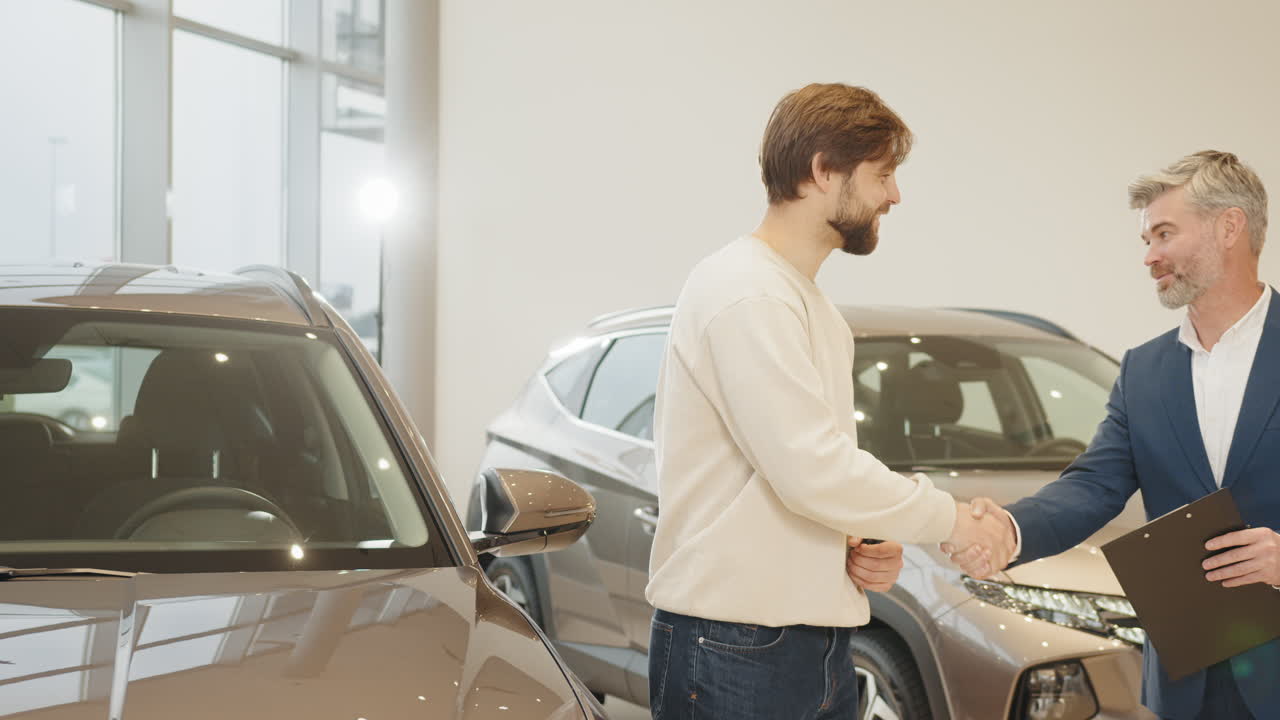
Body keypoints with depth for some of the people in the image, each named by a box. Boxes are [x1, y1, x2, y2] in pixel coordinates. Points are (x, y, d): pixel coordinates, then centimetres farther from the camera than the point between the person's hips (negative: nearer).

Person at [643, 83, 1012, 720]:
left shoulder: (815, 306, 18)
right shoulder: (747, 292, -15)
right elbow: (813, 469, -21)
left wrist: (856, 545, 3)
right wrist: (949, 517, -9)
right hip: (735, 650, -9)